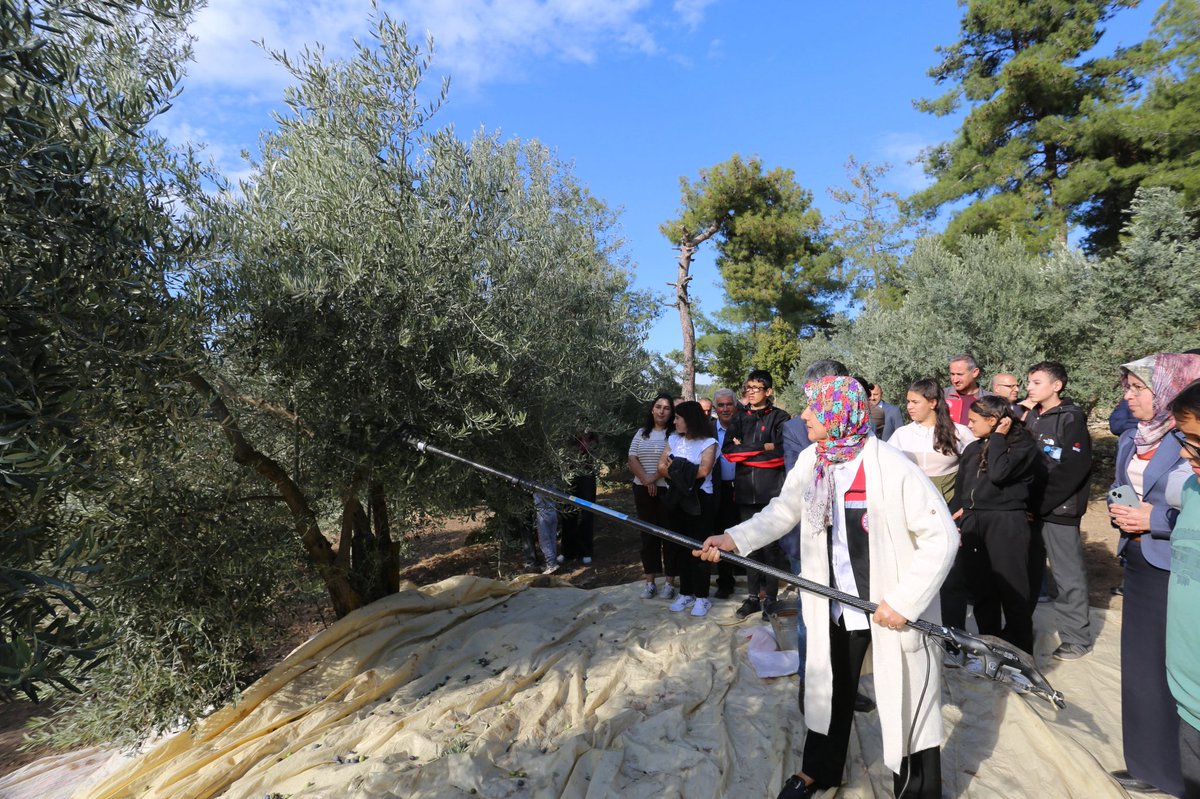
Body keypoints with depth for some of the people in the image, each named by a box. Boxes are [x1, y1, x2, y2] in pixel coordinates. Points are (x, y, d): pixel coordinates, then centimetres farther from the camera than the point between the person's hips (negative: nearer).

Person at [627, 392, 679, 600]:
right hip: (643, 491, 4)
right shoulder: (641, 433, 10)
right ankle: (649, 581, 17)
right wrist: (646, 480, -9)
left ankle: (669, 582, 10)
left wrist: (655, 478, -15)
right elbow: (632, 460, 3)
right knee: (648, 534, 9)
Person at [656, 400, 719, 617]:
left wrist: (677, 470, -7)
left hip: (699, 499, -5)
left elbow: (703, 470, -18)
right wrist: (684, 473, -13)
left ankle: (702, 596, 11)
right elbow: (662, 467, 3)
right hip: (677, 498, 5)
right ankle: (686, 593, 22)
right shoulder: (673, 439, 10)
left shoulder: (708, 442, -5)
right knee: (682, 546, 11)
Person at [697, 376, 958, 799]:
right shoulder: (810, 460, -3)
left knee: (907, 702, 13)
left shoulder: (894, 468, -23)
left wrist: (904, 601, -20)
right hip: (834, 604, 6)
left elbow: (941, 538, -19)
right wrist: (735, 538, -9)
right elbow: (783, 510, 4)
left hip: (894, 608, -6)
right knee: (828, 690, 23)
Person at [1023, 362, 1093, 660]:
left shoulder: (1071, 418, -10)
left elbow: (1073, 469, -17)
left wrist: (1039, 503, -16)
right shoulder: (1031, 417, 11)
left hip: (1058, 511, -6)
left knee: (1067, 575, 4)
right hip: (1029, 508, 6)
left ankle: (1077, 637, 18)